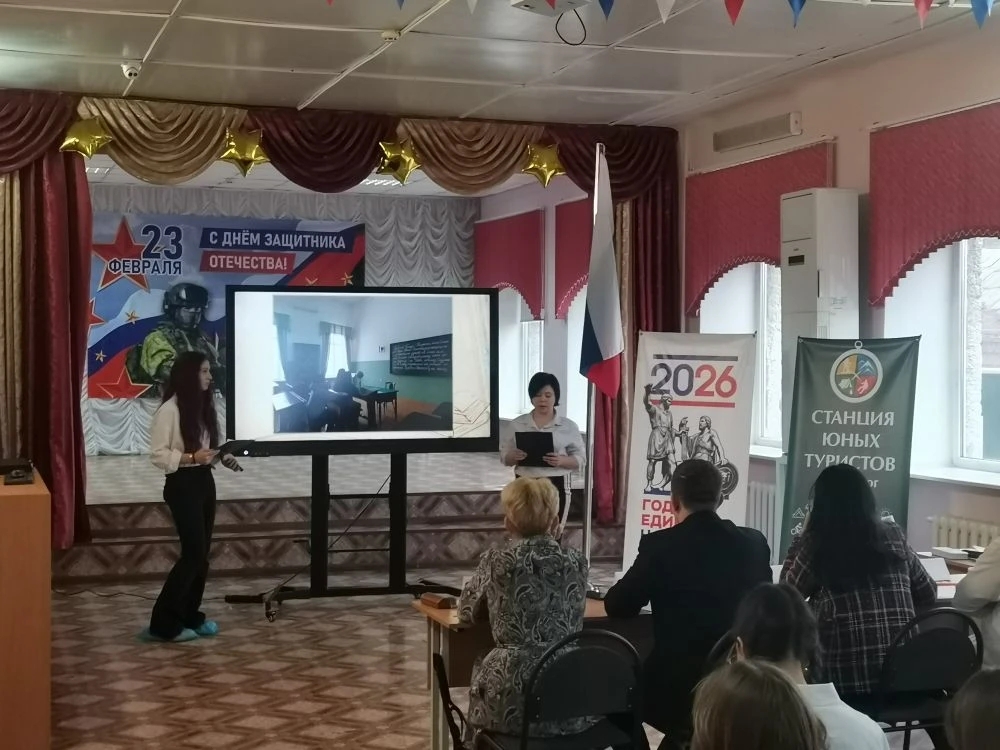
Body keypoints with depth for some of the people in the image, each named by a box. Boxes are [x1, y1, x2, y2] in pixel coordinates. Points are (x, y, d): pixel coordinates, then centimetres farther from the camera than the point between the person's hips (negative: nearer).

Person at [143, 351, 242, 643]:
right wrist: (191, 458, -25)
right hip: (182, 484, -8)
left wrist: (222, 458, 2)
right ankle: (163, 624, -2)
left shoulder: (204, 406, 10)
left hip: (205, 481, 8)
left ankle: (190, 616, 19)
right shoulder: (169, 410, -14)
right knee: (193, 552, -9)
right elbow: (157, 454, -16)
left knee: (201, 553, 9)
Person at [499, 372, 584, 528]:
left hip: (556, 487, -1)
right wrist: (514, 457, -15)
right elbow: (504, 457, 8)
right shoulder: (517, 425, 5)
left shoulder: (569, 427, 2)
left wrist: (562, 461, -18)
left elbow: (580, 459, 2)